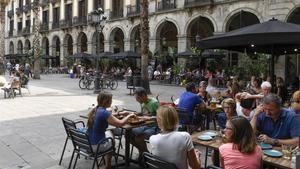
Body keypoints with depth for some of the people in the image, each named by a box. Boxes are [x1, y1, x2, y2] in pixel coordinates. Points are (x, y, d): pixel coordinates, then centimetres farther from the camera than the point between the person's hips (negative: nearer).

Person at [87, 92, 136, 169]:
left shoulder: (95, 110, 4)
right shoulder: (104, 112, -21)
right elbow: (120, 123, -19)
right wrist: (129, 115, -3)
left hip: (89, 143, 7)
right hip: (96, 146, -7)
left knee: (109, 132, 28)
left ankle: (107, 162, 38)